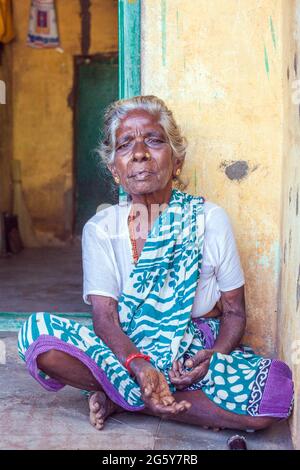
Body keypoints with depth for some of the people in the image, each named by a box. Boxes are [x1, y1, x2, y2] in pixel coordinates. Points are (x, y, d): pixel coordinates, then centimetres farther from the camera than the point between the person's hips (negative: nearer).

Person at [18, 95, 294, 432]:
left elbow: (234, 312, 1)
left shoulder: (211, 220, -3)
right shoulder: (100, 230, -1)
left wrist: (214, 356, -21)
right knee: (37, 332, -26)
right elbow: (104, 316, -10)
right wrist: (139, 366, -31)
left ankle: (121, 399, -14)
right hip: (125, 350, 0)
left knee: (277, 388, -30)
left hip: (196, 352, 0)